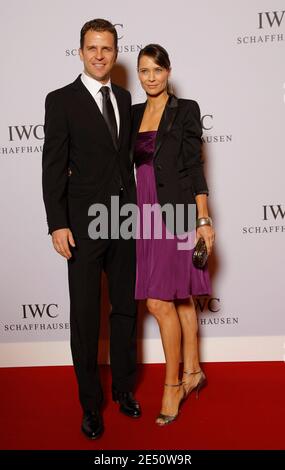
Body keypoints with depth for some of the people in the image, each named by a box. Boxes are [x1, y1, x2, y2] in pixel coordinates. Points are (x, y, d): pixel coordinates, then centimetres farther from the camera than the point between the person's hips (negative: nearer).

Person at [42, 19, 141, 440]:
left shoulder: (124, 99, 11)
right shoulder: (62, 101, -5)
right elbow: (53, 167, -9)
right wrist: (58, 225, -15)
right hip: (84, 225, -5)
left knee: (126, 308, 14)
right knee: (85, 316, 4)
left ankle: (124, 388, 31)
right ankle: (90, 402, 19)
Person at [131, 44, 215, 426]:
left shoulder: (186, 110, -3)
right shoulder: (135, 113, 14)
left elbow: (194, 166, -7)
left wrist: (204, 219, -11)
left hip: (175, 213, -5)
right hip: (147, 212, 6)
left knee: (160, 302, -8)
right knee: (181, 298, 13)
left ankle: (173, 384, 7)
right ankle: (193, 372, 25)